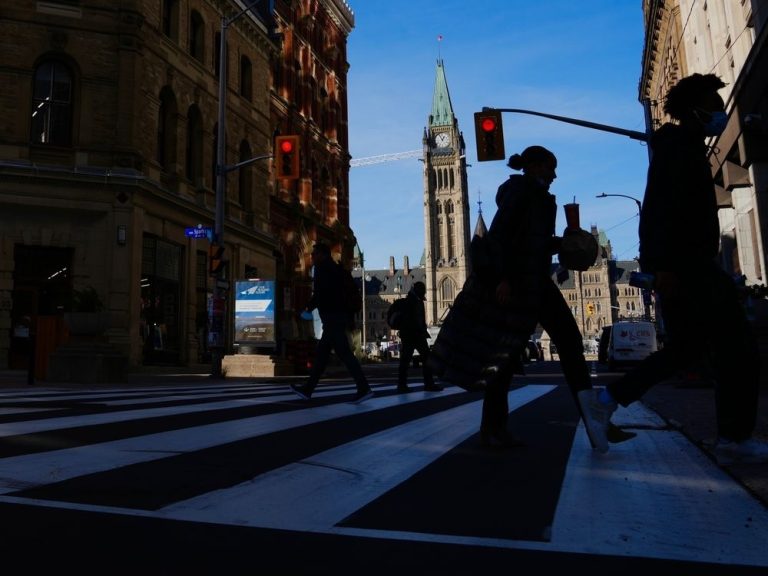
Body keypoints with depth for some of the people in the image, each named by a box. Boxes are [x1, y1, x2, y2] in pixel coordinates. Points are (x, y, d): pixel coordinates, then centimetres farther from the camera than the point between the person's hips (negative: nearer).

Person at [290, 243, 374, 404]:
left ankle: (364, 388, -13)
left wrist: (309, 307, -2)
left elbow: (320, 292, -15)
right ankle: (308, 389, 16)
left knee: (344, 353, -11)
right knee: (322, 353, 11)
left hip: (332, 316, -10)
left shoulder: (322, 268, -5)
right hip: (338, 315, 10)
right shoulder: (334, 269, 23)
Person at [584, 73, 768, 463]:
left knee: (686, 347, 12)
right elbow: (666, 207, -19)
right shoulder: (681, 145, -5)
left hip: (679, 261, 10)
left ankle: (610, 397, 8)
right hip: (684, 260, -10)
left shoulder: (681, 147, 27)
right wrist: (666, 264, -27)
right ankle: (735, 440, 0)